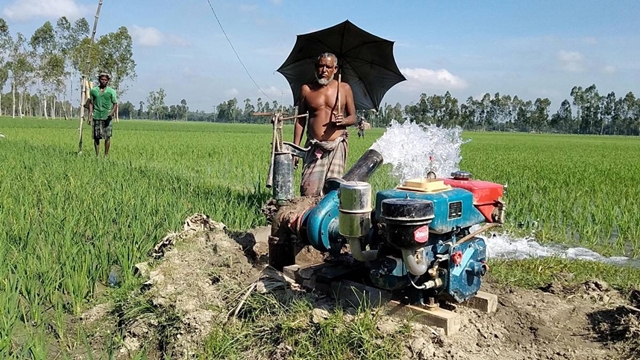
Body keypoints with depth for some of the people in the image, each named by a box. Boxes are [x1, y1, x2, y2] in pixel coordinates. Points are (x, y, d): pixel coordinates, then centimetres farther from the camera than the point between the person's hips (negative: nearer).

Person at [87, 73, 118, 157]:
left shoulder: (111, 91, 5)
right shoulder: (93, 90, 10)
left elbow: (115, 104, 4)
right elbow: (91, 103, 14)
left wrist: (112, 112, -15)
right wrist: (89, 116, 8)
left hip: (107, 118, -1)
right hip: (96, 117, 2)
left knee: (107, 137, -3)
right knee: (96, 137, 1)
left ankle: (106, 155, 7)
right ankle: (97, 155, 9)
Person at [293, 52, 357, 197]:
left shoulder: (344, 88, 7)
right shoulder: (307, 89, 8)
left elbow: (353, 117, 11)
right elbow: (300, 120, 11)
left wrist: (343, 121, -13)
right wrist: (296, 148, 6)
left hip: (337, 146, 0)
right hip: (314, 146, 1)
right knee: (308, 191, -10)